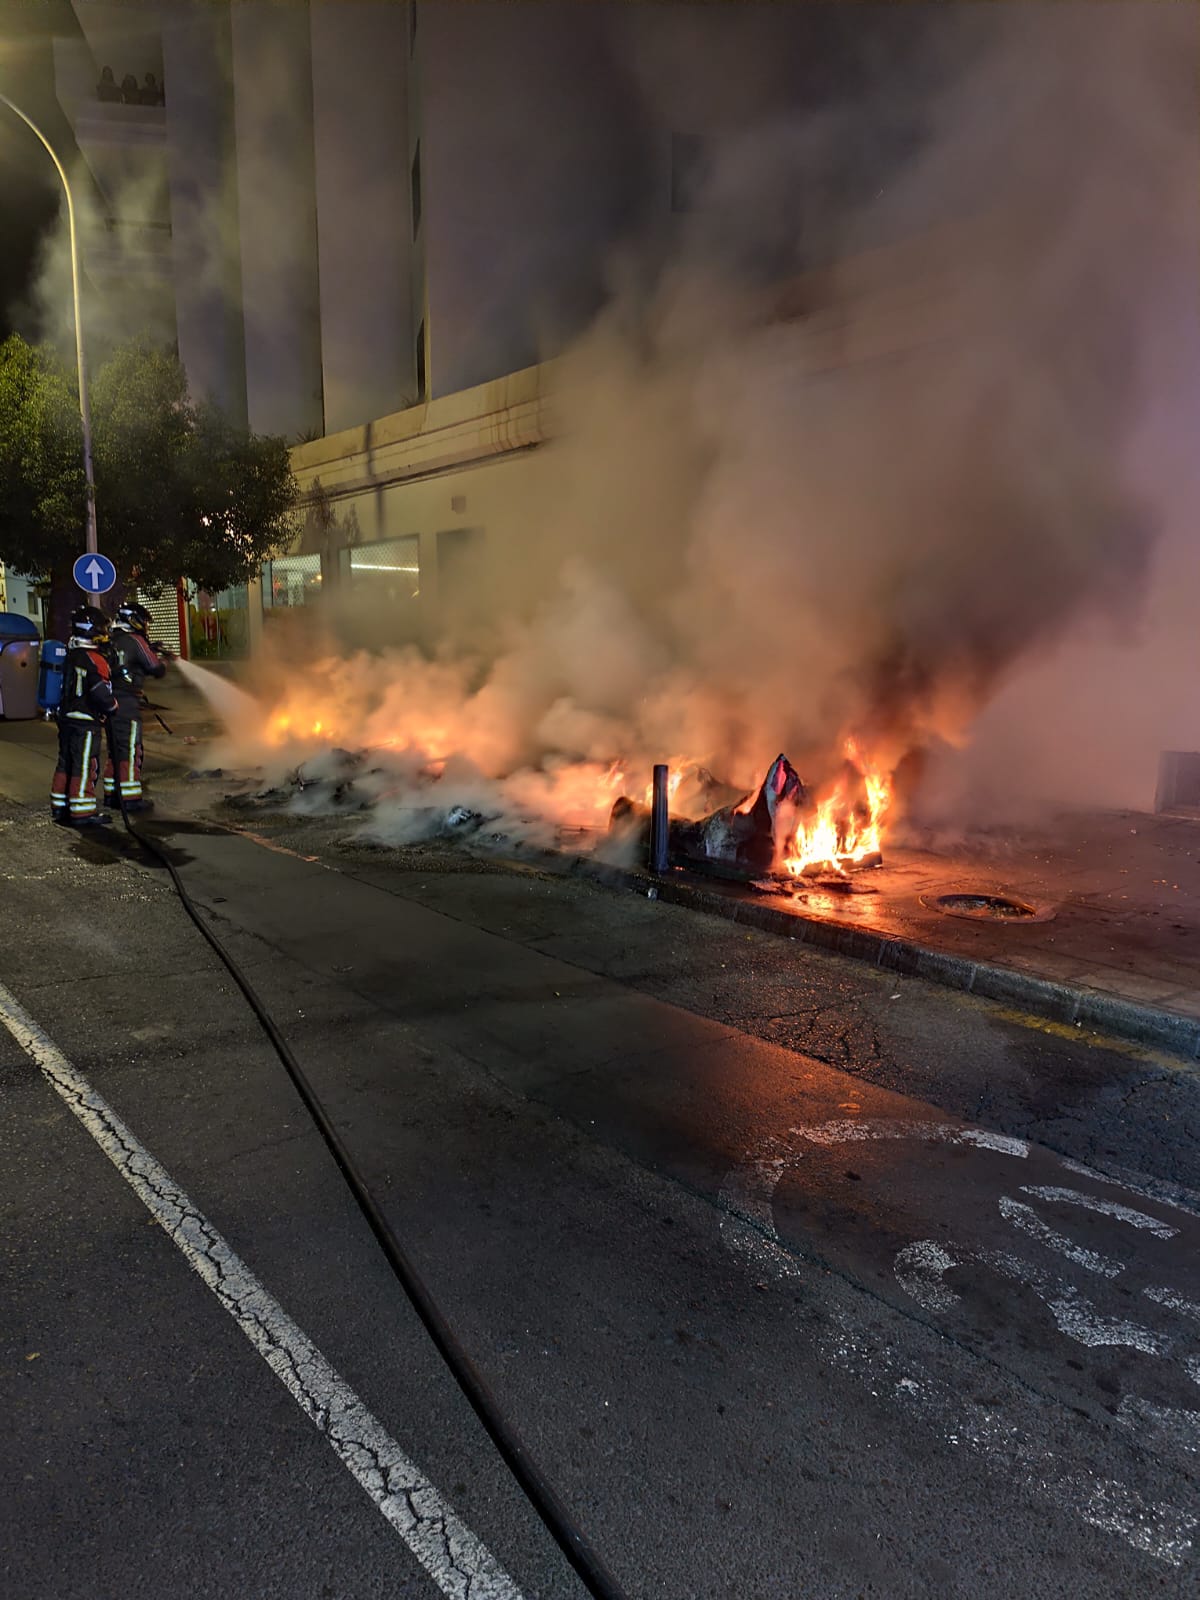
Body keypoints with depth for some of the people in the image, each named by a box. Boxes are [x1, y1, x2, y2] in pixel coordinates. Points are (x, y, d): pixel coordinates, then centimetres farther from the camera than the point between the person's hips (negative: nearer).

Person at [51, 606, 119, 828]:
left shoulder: (70, 654, 10)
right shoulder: (94, 659, -17)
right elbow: (101, 692, -22)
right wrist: (113, 707, -4)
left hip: (66, 718, 9)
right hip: (86, 721, -9)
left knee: (66, 764, 15)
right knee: (85, 767, -4)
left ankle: (60, 808, 23)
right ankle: (82, 812, -1)